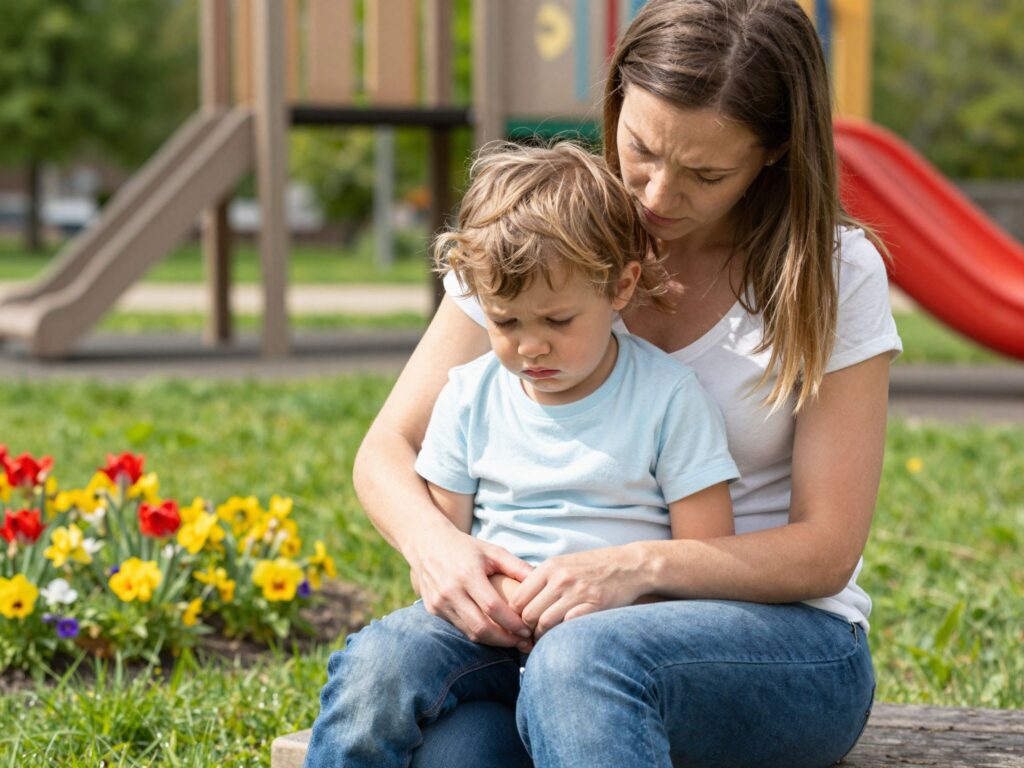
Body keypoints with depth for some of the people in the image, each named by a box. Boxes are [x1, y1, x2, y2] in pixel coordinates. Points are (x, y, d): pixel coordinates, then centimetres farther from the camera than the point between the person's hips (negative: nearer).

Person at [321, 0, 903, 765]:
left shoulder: (834, 274, -4)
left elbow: (826, 549, -7)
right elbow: (387, 451, 4)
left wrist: (641, 567, -24)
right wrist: (431, 540, -20)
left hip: (784, 642, -2)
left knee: (582, 663, -38)